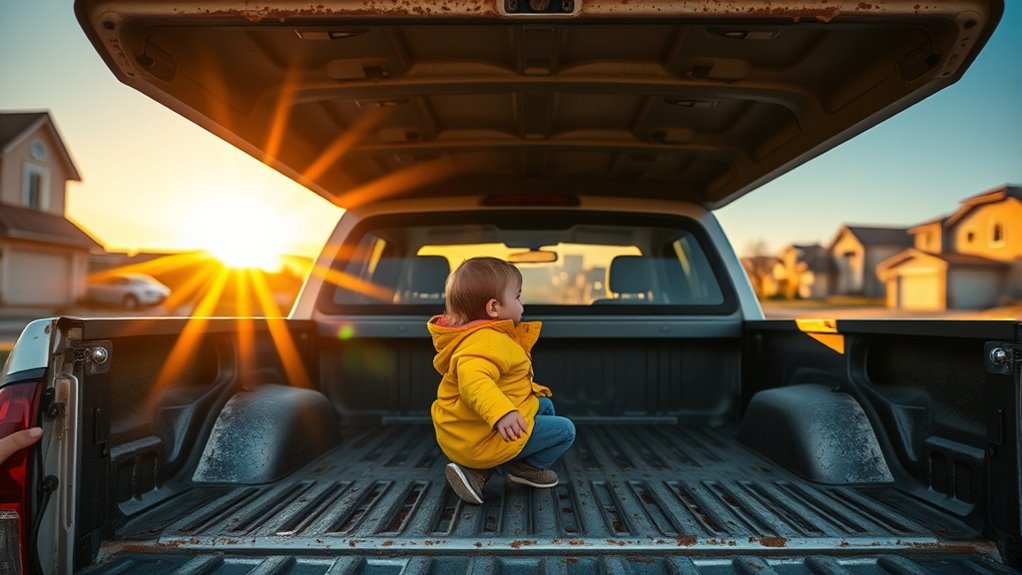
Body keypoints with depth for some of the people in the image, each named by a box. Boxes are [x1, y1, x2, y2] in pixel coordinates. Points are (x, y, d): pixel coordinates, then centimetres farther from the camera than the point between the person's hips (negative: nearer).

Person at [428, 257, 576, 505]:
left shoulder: (478, 336, 11)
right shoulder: (488, 341, -26)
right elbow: (473, 379, -45)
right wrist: (501, 412, -57)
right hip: (482, 438, -10)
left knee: (545, 406, 26)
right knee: (565, 430, -5)